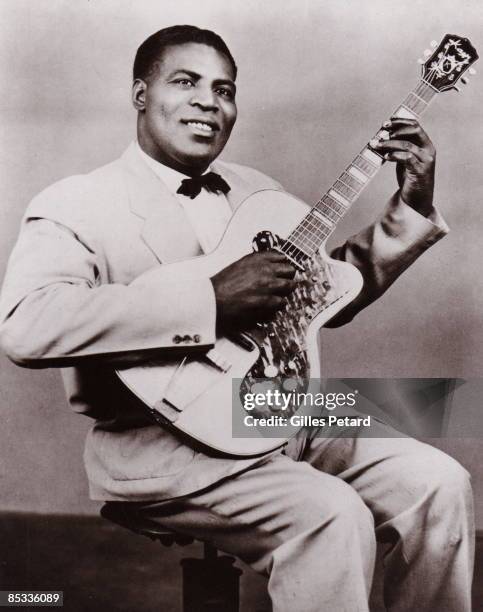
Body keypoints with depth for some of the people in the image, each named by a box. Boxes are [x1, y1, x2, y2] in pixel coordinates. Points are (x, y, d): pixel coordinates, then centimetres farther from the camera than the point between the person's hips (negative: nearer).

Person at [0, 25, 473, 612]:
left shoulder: (257, 191, 14)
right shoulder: (76, 205, -9)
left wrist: (412, 205, 6)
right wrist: (213, 300, -29)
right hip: (159, 442, -7)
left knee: (437, 482, -6)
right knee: (333, 515, -26)